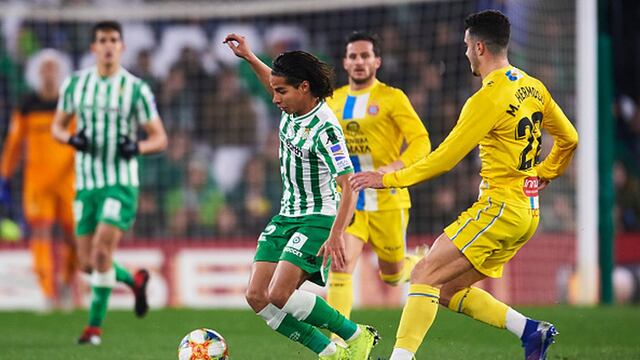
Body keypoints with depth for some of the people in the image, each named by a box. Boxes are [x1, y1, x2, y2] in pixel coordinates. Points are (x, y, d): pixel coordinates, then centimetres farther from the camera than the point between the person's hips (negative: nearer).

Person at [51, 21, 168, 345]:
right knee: (87, 263, 5)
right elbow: (57, 126, 15)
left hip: (120, 184, -4)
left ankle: (94, 327, -5)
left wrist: (138, 147, -20)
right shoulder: (75, 84, 5)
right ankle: (134, 281, 35)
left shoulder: (136, 89, -4)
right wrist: (71, 139, -8)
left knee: (102, 253, -17)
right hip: (85, 184, 4)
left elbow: (159, 138, 1)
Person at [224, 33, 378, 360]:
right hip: (286, 216, 9)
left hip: (318, 218, -9)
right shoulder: (291, 110, 3)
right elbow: (275, 84, 30)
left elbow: (348, 185, -26)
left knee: (280, 295, -23)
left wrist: (336, 235, -34)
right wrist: (249, 58, 24)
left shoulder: (324, 129, -21)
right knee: (257, 296, -4)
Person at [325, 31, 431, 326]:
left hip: (387, 200, -3)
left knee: (391, 275, 10)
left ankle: (419, 266, 46)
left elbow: (421, 142, -13)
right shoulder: (334, 101, 8)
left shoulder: (391, 98, -7)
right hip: (349, 200, 3)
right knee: (341, 264, -17)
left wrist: (393, 168, -29)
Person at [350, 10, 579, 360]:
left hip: (499, 207, -9)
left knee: (425, 275, -13)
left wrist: (388, 179, -7)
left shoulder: (489, 97, -15)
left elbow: (445, 158, -14)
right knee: (448, 289, 12)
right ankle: (531, 330, 5)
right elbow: (568, 139, 21)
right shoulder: (533, 88, 11)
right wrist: (541, 176, 29)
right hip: (527, 212, 9)